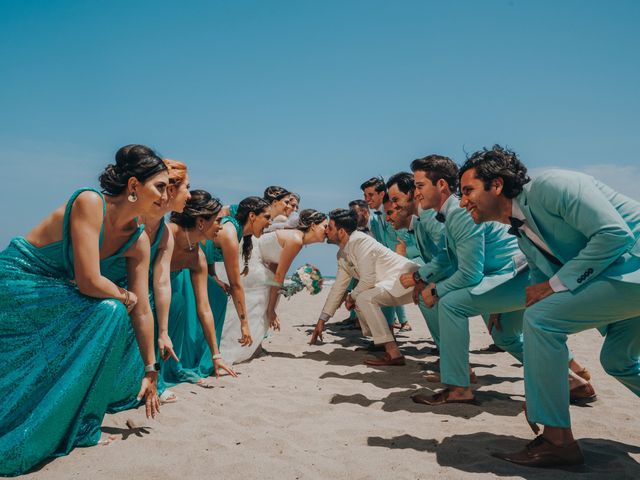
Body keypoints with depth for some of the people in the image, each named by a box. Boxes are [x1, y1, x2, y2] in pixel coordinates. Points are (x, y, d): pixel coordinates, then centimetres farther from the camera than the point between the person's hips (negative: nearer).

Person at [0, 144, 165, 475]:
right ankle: (74, 429, -9)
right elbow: (89, 282, -31)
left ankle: (77, 425, 13)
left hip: (54, 292, 8)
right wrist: (125, 296, -10)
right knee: (108, 312, -22)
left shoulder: (138, 240, -5)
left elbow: (142, 311, -1)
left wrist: (150, 370, 2)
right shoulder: (89, 202, -25)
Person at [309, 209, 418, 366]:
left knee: (365, 298, -26)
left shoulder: (360, 241, -19)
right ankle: (380, 342, 18)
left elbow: (368, 281, -24)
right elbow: (338, 287, 16)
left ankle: (393, 353, -25)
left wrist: (352, 297, -5)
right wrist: (322, 320, 16)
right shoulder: (342, 254, 11)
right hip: (391, 282, 10)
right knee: (358, 297, 15)